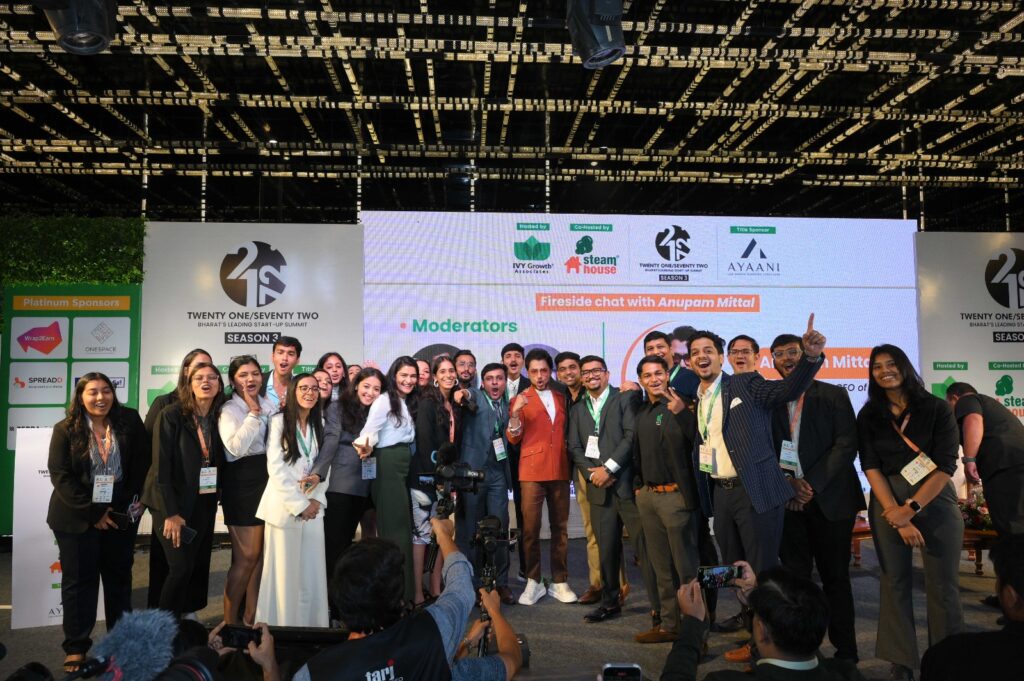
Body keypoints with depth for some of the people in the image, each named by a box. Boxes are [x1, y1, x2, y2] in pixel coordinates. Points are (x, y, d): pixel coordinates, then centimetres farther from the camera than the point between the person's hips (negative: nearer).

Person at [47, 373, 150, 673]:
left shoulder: (129, 421, -2)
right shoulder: (65, 430, -6)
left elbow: (143, 461, 2)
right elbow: (60, 476, -11)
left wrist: (136, 499, -6)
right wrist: (92, 513, -16)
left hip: (120, 514, 2)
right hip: (77, 517, -2)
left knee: (119, 577, 13)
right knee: (79, 580, 5)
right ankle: (76, 647, 16)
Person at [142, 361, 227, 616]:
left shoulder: (218, 418, 4)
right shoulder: (171, 415, -10)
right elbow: (161, 465, -14)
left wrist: (216, 500, 0)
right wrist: (171, 512, -17)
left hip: (205, 504, 5)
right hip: (174, 504, -5)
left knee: (199, 567, 9)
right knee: (181, 568, -6)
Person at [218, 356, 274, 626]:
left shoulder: (268, 405, 11)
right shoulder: (228, 410, -6)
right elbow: (236, 448, -23)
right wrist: (253, 413, -20)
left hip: (268, 479, 6)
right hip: (242, 483, -6)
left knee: (261, 554, 11)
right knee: (247, 556, -3)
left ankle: (251, 618, 23)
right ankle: (230, 621, 12)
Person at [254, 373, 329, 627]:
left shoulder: (318, 426, 13)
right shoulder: (279, 421, -5)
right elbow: (276, 468, -11)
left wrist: (317, 499, -5)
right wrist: (299, 505, -12)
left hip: (313, 506, 5)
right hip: (285, 507, -5)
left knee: (313, 572, 5)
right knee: (284, 571, 0)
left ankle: (312, 624, 15)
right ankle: (282, 625, 12)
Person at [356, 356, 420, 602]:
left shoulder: (408, 403, 16)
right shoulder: (384, 400, -9)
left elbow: (407, 439, 13)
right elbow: (370, 429, -24)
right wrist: (365, 447, -42)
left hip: (403, 467, 8)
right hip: (387, 466, -8)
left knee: (401, 527, 12)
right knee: (395, 526, -6)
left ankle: (403, 589, 21)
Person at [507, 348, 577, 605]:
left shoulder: (561, 398, 14)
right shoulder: (521, 399, 3)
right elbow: (513, 438, -4)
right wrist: (515, 413, -20)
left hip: (560, 471, 3)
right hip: (532, 471, -3)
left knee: (560, 527, 7)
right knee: (530, 529, -3)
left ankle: (559, 582, 15)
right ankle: (533, 582, 9)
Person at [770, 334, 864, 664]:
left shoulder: (834, 395, 3)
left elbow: (847, 445, -5)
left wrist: (813, 484, -12)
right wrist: (790, 484, -8)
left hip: (830, 499, -2)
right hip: (789, 501, 2)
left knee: (835, 576, 5)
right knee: (795, 577, 3)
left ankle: (845, 651, 16)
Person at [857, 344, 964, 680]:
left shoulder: (937, 409, 0)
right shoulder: (868, 416, 6)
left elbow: (945, 465, -7)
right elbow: (870, 467, -1)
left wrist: (911, 508, -14)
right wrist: (896, 515, -12)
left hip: (934, 500, -2)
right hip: (888, 503, 2)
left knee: (943, 585, 1)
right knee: (894, 581, 3)